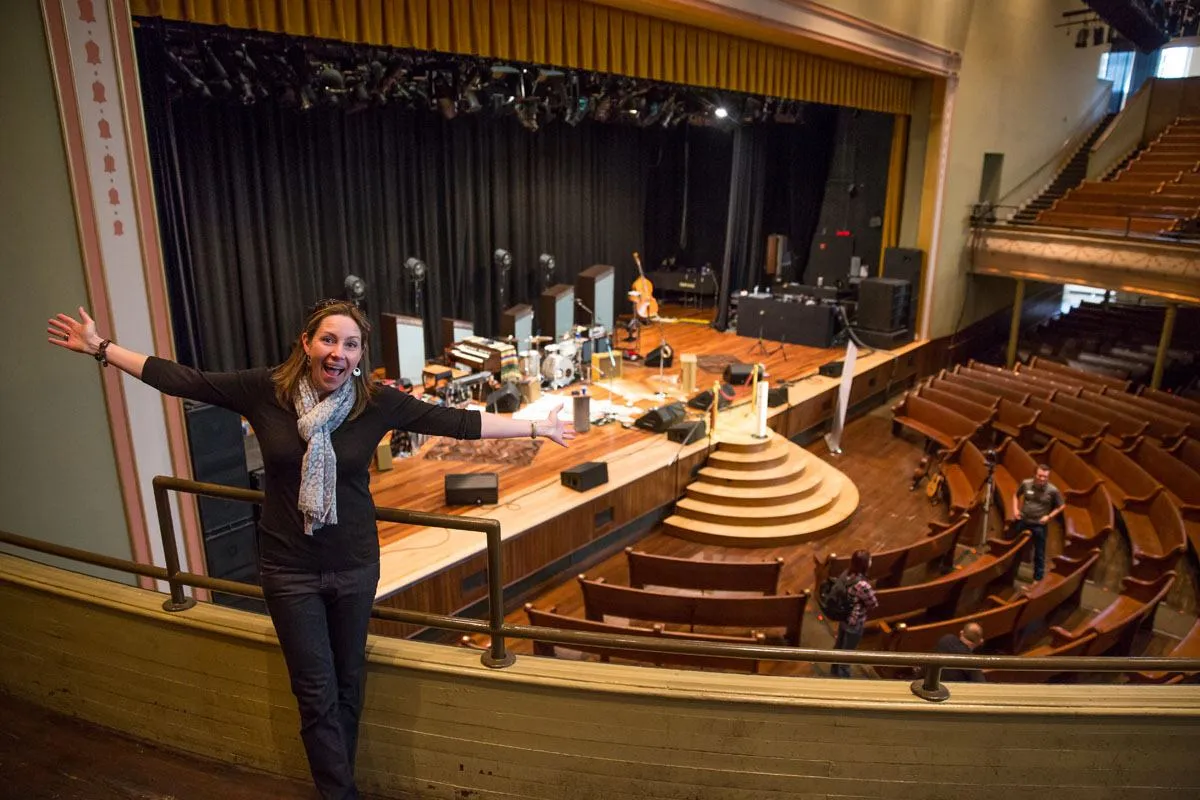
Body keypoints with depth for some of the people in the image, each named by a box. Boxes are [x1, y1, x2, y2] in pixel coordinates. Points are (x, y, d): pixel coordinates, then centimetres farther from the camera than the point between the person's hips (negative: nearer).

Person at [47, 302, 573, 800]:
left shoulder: (377, 403, -12)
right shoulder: (264, 389, -11)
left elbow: (455, 422, -10)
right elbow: (183, 380, -2)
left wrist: (533, 427, -10)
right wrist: (100, 348, 1)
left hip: (355, 566, 1)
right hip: (290, 569, -1)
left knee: (348, 685, 18)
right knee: (317, 695, 8)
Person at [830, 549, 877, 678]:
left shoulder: (847, 576, -8)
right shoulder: (863, 585, -33)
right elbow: (873, 604, -18)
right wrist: (871, 591, -2)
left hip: (843, 618, 8)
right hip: (855, 623, -8)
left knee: (839, 647, 26)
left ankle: (834, 672, 46)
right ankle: (843, 677, 31)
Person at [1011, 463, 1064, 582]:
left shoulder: (1053, 490, -14)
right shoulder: (1026, 484, -9)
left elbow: (1061, 506, 0)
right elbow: (1016, 495, 10)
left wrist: (1049, 516, -11)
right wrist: (1015, 509, -2)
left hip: (1039, 525, -2)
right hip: (1022, 521, 2)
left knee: (1039, 554, 8)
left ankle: (1037, 579, 21)